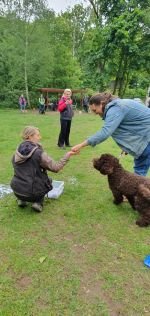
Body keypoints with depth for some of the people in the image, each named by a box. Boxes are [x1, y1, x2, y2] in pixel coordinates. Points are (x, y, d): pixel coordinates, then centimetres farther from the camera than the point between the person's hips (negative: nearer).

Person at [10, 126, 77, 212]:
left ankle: (21, 200, 20)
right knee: (48, 180, 23)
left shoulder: (17, 153, 2)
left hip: (17, 191, 5)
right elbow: (56, 168, -14)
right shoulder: (38, 153, -17)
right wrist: (67, 156, -4)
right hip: (32, 193, -5)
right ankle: (38, 203, 7)